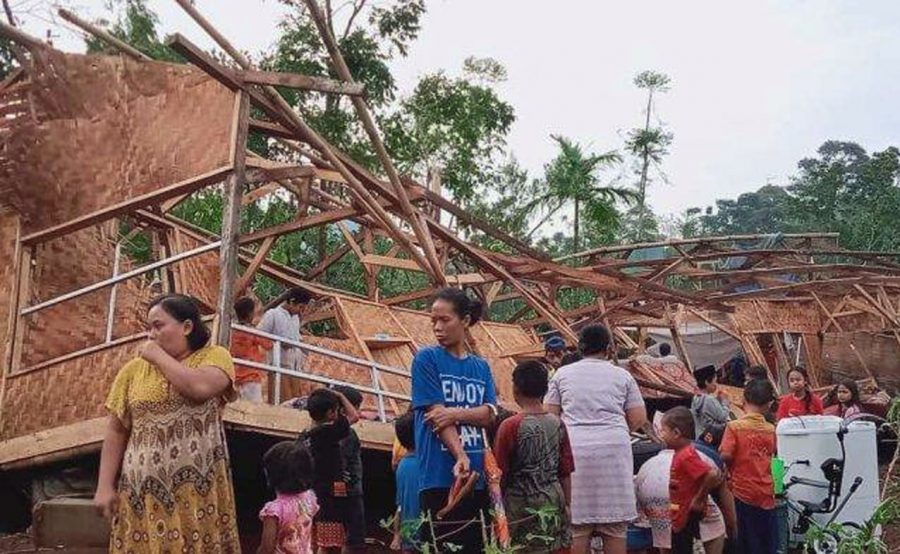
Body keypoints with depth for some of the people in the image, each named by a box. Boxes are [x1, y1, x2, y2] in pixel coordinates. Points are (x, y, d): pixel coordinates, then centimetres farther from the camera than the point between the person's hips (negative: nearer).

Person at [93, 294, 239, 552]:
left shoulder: (215, 356, 1)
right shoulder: (134, 369, 9)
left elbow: (201, 387, -20)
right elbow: (116, 431, 9)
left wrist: (158, 356, -7)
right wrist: (105, 486, 1)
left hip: (199, 489, -2)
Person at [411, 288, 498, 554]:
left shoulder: (481, 367, 14)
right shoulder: (426, 359, 0)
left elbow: (490, 414, 4)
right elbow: (436, 415, -9)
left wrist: (457, 413, -15)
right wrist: (460, 457, -19)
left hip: (477, 476, 5)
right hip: (440, 475, -4)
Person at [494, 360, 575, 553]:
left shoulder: (510, 426, -12)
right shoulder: (557, 424, 1)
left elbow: (500, 474, -7)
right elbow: (566, 473, 5)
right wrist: (566, 505, 16)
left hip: (521, 503, -4)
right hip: (554, 500, 4)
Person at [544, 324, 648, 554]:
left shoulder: (562, 374, 10)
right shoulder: (622, 375, 10)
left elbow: (549, 415, 8)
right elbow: (639, 419, 8)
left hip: (574, 450, 0)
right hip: (614, 449, 0)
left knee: (577, 526, 3)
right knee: (614, 525, 6)